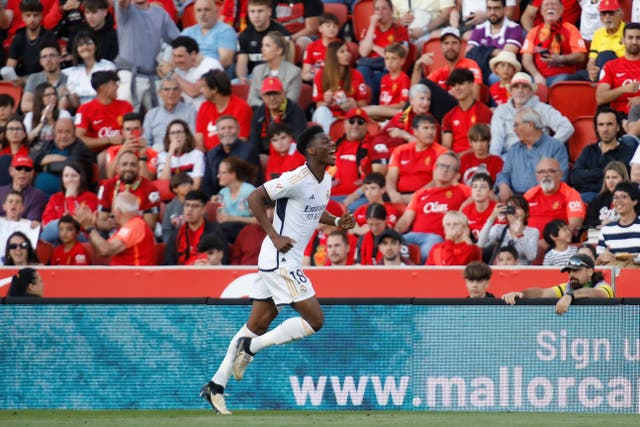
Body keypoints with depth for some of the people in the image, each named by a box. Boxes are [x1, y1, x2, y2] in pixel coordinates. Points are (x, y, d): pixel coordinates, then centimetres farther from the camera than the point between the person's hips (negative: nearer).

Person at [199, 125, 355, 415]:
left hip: (288, 260, 9)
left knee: (258, 324, 10)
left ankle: (216, 385, 13)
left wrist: (337, 222, 8)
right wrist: (275, 236, -20)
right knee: (315, 319, -10)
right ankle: (251, 347, -3)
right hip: (280, 260, -9)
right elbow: (255, 198, -17)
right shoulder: (297, 179, -18)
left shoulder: (326, 181, 10)